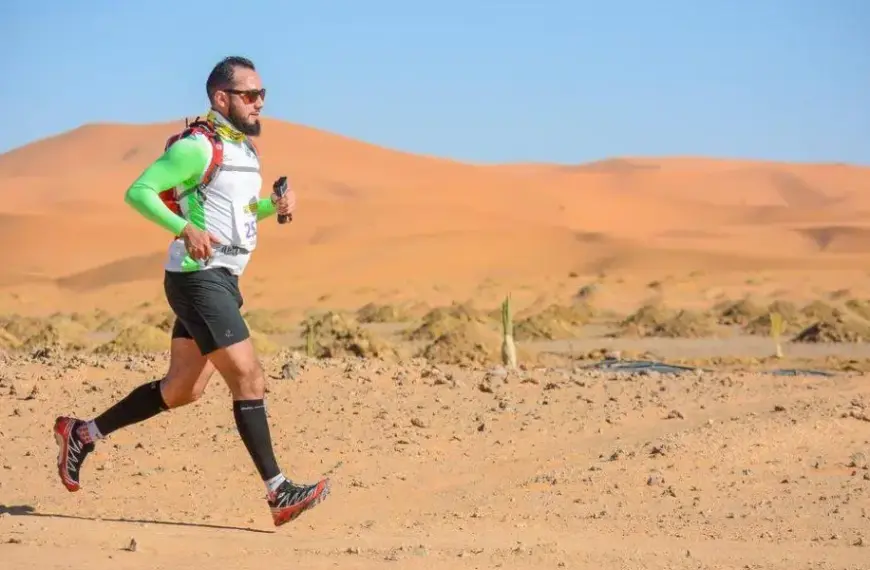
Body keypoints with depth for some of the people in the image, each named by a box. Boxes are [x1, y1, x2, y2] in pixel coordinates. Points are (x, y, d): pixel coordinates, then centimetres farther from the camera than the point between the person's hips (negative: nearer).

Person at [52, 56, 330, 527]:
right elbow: (137, 191, -17)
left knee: (182, 389, 14)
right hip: (198, 278, -10)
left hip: (222, 281, 10)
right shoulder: (198, 147, -13)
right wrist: (185, 228, -29)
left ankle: (82, 434, 26)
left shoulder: (246, 148, 15)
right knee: (249, 378, -13)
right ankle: (278, 494, -12)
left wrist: (274, 205, 7)